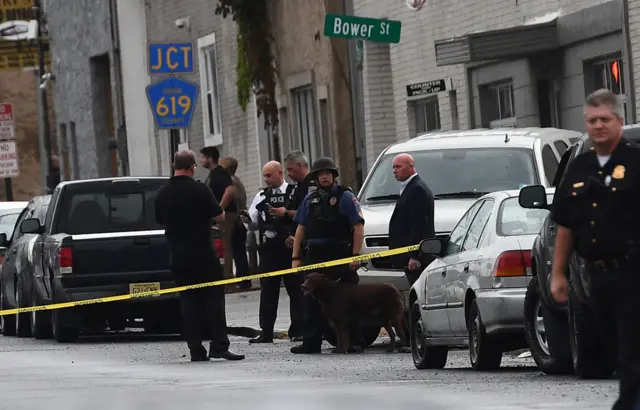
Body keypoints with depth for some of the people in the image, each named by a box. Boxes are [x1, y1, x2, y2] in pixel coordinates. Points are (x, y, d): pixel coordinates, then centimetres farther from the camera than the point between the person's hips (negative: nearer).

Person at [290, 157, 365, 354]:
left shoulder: (345, 197, -1)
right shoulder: (310, 199, 15)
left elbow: (358, 227, -6)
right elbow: (301, 229, 16)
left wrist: (355, 255, -14)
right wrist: (296, 257, 9)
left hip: (341, 256, -5)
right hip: (315, 256, 5)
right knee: (313, 301, 4)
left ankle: (353, 342, 2)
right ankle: (311, 342, 7)